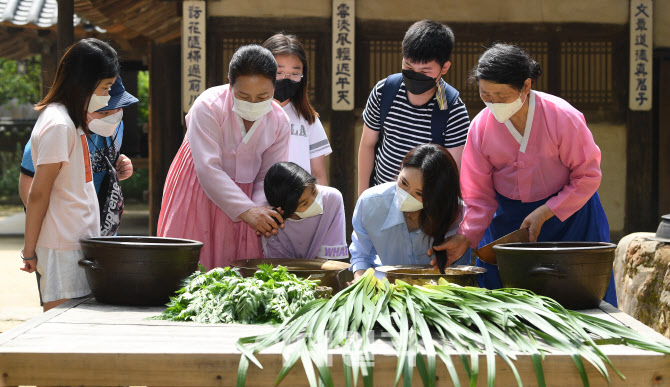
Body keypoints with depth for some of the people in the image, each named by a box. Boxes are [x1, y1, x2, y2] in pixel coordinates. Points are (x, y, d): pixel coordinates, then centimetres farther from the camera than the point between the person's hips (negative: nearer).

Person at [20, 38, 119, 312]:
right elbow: (37, 194, -13)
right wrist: (30, 249, -10)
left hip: (79, 242, 9)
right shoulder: (59, 125, -14)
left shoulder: (71, 120, 15)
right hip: (63, 248, -9)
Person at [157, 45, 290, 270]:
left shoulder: (279, 122, -9)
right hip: (199, 190, -4)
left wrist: (261, 208, -27)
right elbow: (208, 169, -28)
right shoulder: (208, 106, -23)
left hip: (242, 190, 4)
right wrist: (247, 210, -35)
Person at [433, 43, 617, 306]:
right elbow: (480, 194, -2)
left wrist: (544, 213, -20)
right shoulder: (480, 127, -9)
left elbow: (588, 176, -11)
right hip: (508, 221, 3)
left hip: (568, 215, -2)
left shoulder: (563, 117, -19)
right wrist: (465, 238, -17)